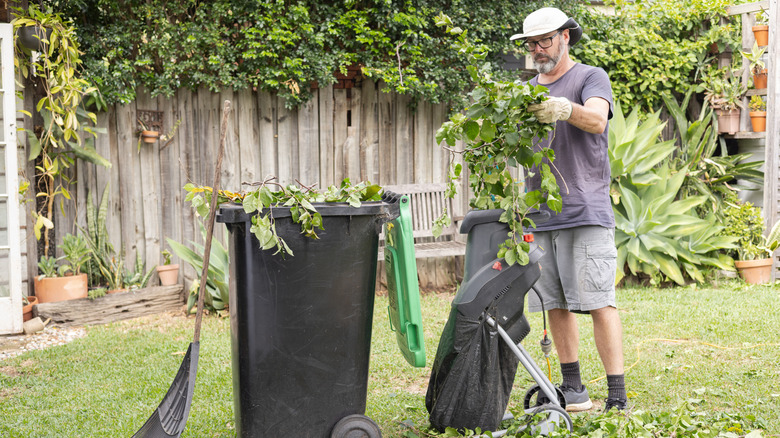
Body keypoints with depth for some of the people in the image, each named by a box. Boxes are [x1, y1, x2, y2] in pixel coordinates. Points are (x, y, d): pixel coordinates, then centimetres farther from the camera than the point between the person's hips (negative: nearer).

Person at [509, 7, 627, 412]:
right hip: (539, 213, 6)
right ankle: (572, 388, 18)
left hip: (586, 211, -5)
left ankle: (617, 396, -6)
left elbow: (597, 120, -18)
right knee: (555, 305, 8)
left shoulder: (591, 77, 3)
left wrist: (566, 109, -37)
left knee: (599, 302, -9)